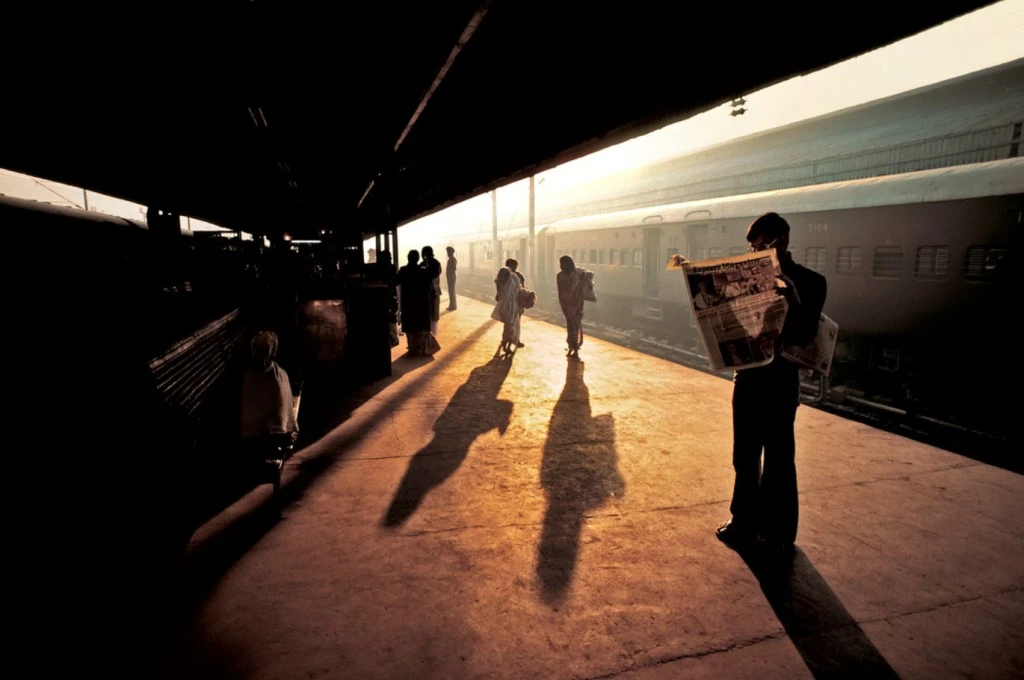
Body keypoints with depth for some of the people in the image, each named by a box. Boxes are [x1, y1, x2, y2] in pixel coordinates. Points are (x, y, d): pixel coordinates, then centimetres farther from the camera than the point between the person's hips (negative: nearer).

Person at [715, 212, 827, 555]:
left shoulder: (808, 282, -5)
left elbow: (803, 334, -16)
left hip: (780, 380, -4)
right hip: (748, 376, 5)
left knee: (778, 458, 6)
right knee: (745, 455, 13)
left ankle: (777, 531, 20)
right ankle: (744, 521, 29)